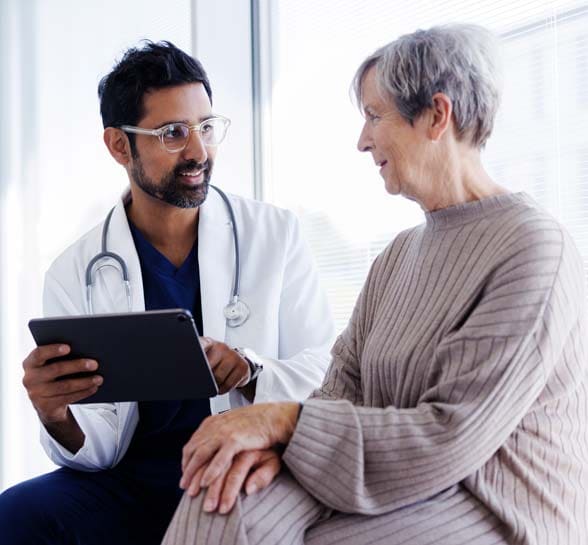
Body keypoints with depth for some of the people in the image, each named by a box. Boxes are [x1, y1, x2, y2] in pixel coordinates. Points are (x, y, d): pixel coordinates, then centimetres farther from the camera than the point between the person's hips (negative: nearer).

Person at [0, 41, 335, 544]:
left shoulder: (276, 234, 4)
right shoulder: (75, 273, 6)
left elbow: (323, 373, 1)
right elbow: (101, 450, 4)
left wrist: (250, 372, -20)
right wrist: (57, 418, -19)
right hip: (131, 481, 1)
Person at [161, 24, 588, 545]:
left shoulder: (533, 247, -14)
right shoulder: (401, 253, 15)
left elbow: (449, 440, -19)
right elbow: (343, 386, 7)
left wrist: (284, 421, -19)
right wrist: (274, 441, -15)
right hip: (402, 494, 7)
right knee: (226, 502, -21)